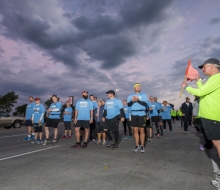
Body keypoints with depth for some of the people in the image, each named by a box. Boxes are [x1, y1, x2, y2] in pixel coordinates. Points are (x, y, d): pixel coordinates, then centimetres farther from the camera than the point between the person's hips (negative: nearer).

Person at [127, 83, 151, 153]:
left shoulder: (143, 95, 7)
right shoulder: (130, 96, 12)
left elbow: (145, 103, -7)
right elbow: (128, 104, -1)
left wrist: (138, 100, -21)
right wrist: (132, 100, -21)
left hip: (141, 114, -1)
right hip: (134, 114, 2)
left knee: (142, 130, 1)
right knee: (135, 130, 6)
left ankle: (142, 146, 11)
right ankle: (137, 145, 16)